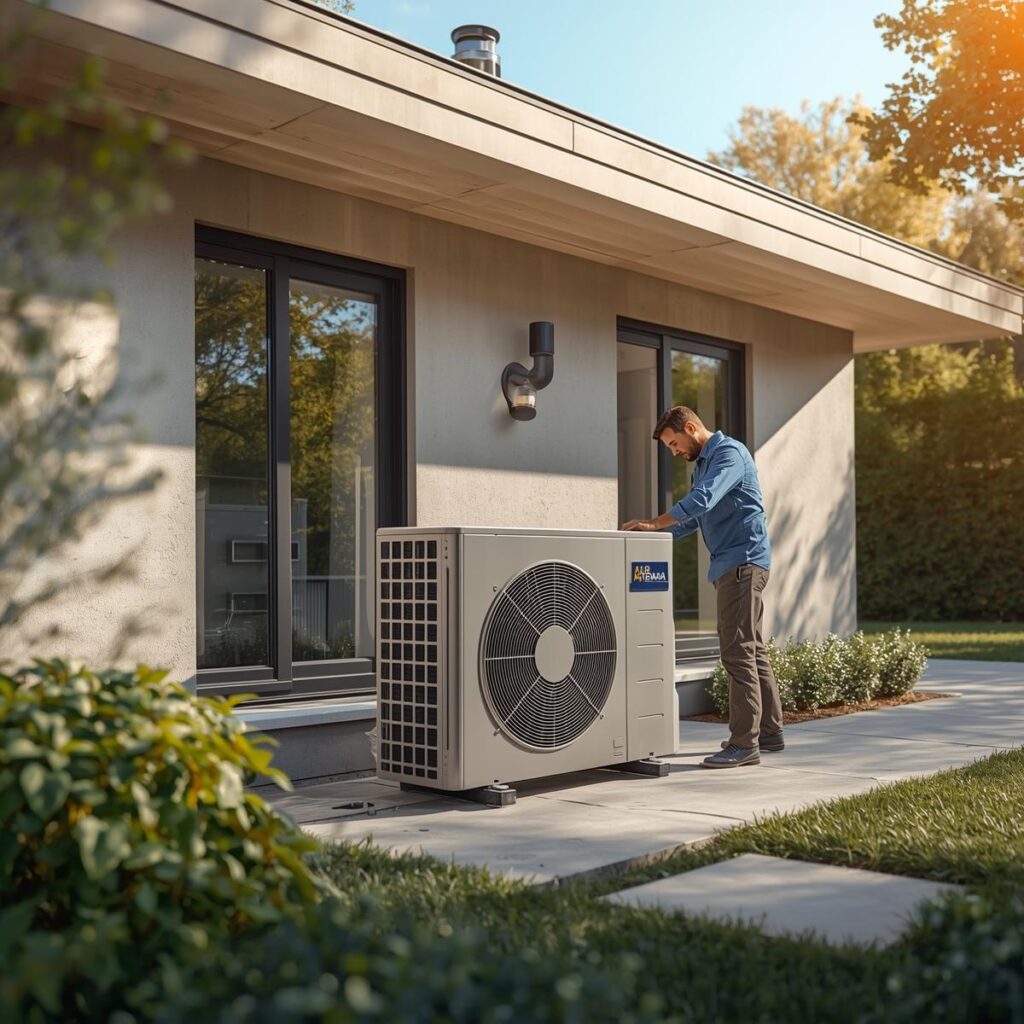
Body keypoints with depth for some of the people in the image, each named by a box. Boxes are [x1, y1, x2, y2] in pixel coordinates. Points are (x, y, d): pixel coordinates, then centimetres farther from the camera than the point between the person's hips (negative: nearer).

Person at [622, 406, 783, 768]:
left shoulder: (728, 453, -11)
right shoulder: (702, 464, 20)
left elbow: (701, 501, -25)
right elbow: (691, 519, 22)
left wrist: (652, 524, -22)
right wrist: (654, 535, 8)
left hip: (742, 562, -10)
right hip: (732, 565, 10)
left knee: (738, 652, -11)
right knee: (752, 649, 13)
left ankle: (744, 743, -10)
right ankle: (770, 730, 21)